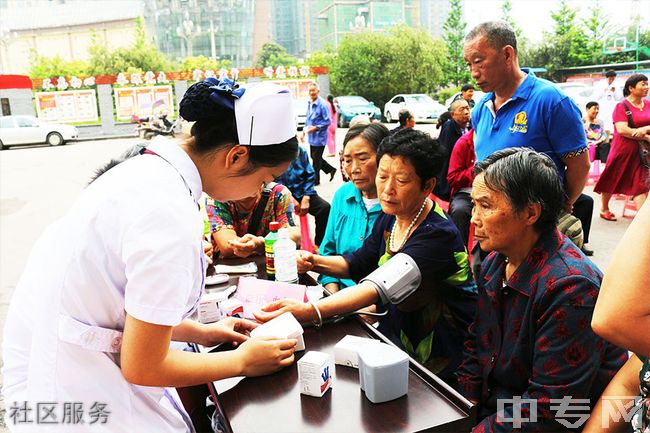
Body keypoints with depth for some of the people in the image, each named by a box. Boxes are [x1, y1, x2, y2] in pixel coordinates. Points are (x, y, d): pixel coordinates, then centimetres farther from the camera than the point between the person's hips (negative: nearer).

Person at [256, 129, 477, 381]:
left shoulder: (438, 235, -25)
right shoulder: (389, 218, 0)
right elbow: (359, 264, 13)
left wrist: (310, 311, -48)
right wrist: (315, 262, -6)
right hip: (398, 329, 7)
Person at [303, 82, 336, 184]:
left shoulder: (322, 105, -17)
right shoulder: (309, 103, 8)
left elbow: (328, 121, -17)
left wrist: (315, 128, -21)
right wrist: (304, 132, 15)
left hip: (320, 136, -8)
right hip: (312, 137, 8)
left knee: (316, 159, 1)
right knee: (314, 157, 15)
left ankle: (315, 180, 16)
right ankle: (331, 170, 31)